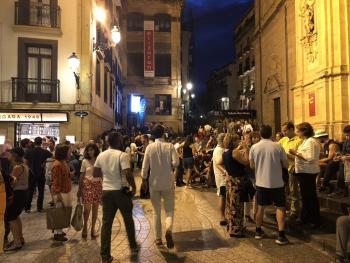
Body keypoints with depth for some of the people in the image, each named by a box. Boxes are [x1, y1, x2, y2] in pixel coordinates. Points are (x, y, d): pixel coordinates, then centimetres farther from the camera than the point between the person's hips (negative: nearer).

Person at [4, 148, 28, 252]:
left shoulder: (17, 167, -18)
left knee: (10, 217, -5)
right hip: (22, 193, 10)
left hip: (17, 194, -10)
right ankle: (20, 238, 31)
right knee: (15, 216, 22)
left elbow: (12, 183, -20)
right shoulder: (24, 166, 11)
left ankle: (17, 243, -4)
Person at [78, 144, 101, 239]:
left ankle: (93, 228, 20)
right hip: (87, 184, -1)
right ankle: (85, 227, 20)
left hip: (98, 185, 1)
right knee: (87, 208, -1)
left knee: (95, 208, 7)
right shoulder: (85, 161, 0)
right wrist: (79, 189, 3)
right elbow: (81, 176, 4)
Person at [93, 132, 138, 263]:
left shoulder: (101, 155, 5)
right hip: (121, 191, -4)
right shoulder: (122, 155, -14)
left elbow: (95, 174, 10)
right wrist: (134, 187, -11)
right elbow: (127, 174, -24)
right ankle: (133, 246, 33)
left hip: (106, 191, 4)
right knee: (128, 219, 16)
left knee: (106, 223, 7)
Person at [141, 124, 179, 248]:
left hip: (154, 183, 1)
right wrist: (169, 165, 6)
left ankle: (158, 238, 20)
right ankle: (169, 230, -18)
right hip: (168, 183, -1)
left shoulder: (149, 147, -5)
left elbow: (145, 166, -4)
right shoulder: (170, 146, -7)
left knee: (156, 211, 14)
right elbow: (176, 163, -15)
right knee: (169, 209, 9)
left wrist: (143, 179, 9)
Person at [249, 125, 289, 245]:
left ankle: (258, 231, 27)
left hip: (261, 182, 2)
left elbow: (252, 166, 5)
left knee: (260, 207, 15)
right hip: (277, 182, -2)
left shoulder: (254, 147, -4)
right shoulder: (278, 147, -8)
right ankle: (281, 235, 3)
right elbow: (285, 165, -2)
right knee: (280, 208, 8)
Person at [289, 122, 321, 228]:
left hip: (308, 172, -10)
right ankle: (305, 217, 29)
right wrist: (296, 153, 4)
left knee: (310, 196, 0)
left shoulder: (311, 142, -17)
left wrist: (296, 153, -21)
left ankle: (315, 220, 12)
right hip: (304, 172, 10)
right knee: (305, 195, 18)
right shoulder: (306, 141, 14)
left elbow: (311, 158, -27)